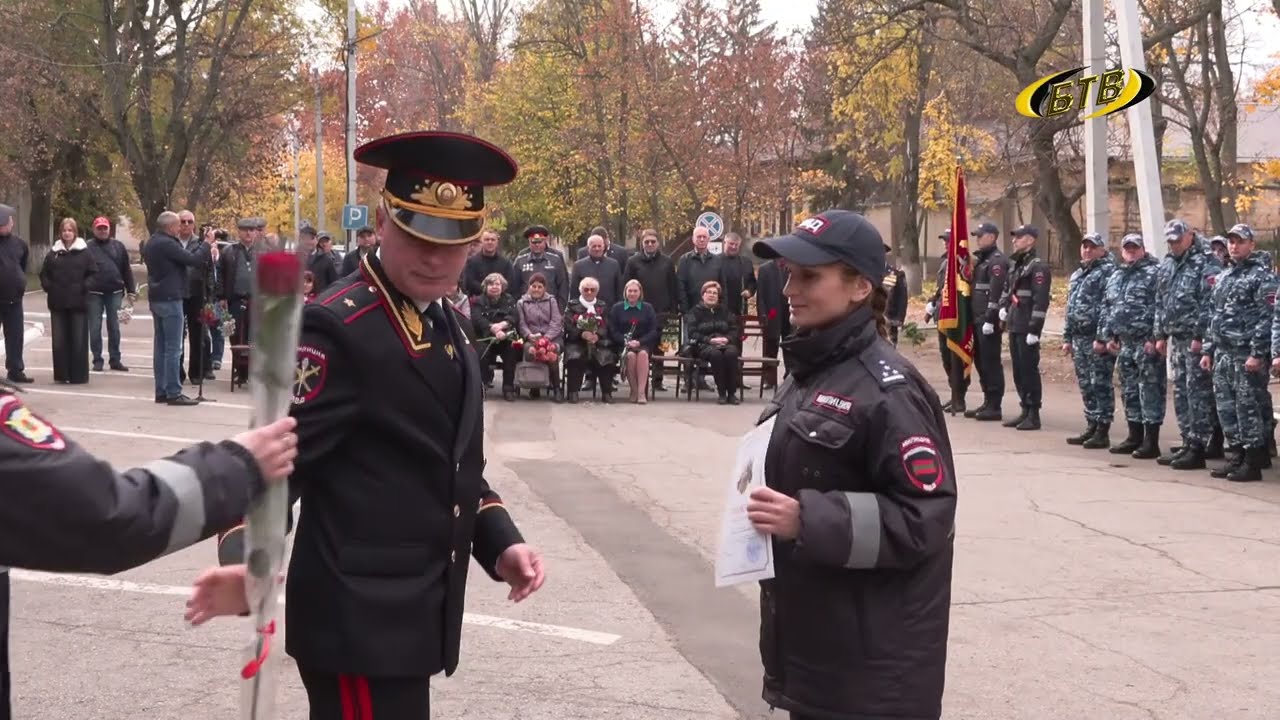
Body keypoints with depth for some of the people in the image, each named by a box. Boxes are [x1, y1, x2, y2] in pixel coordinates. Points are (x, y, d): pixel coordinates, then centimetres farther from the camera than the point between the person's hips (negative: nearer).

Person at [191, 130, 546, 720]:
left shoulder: (449, 329, 12)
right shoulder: (337, 328, -16)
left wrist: (500, 541, 6)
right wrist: (246, 556, -38)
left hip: (413, 614, 9)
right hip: (360, 620, -9)